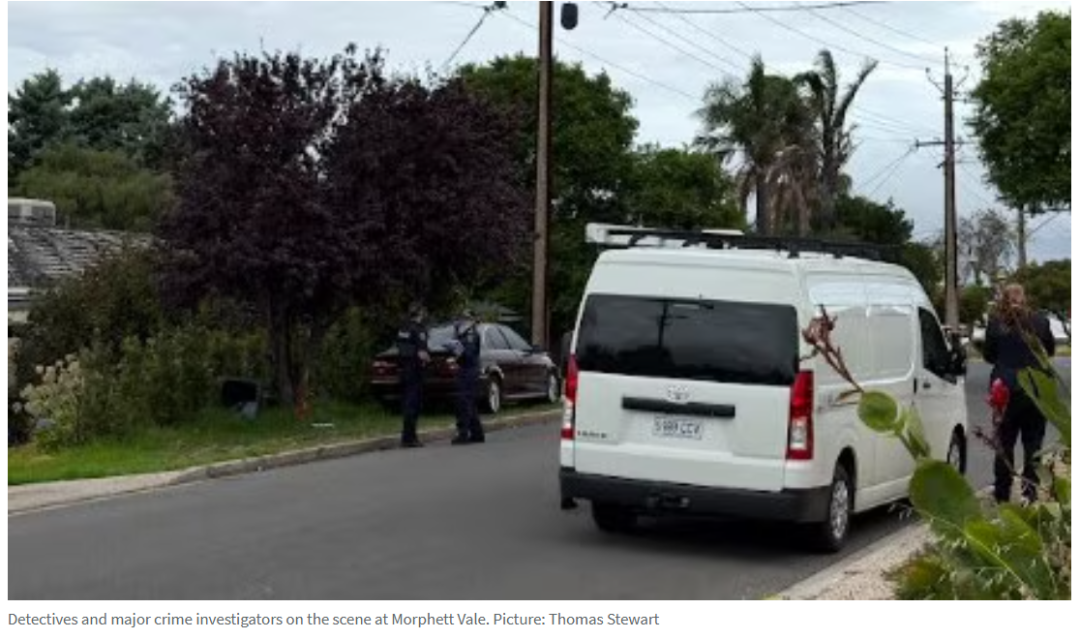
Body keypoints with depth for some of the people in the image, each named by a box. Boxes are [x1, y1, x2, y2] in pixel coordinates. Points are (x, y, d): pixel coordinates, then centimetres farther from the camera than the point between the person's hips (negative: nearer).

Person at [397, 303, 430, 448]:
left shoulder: (403, 329, 11)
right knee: (412, 404, -4)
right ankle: (409, 438, -4)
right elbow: (422, 354, -22)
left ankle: (408, 436, 20)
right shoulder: (418, 330, -15)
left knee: (407, 403, 14)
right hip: (414, 371, -8)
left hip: (403, 369, 8)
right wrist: (427, 358, -5)